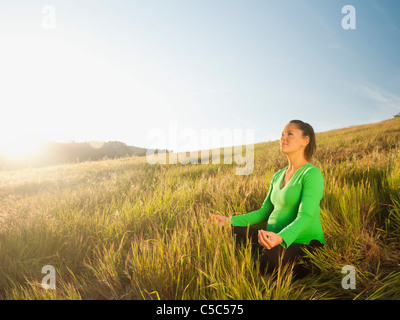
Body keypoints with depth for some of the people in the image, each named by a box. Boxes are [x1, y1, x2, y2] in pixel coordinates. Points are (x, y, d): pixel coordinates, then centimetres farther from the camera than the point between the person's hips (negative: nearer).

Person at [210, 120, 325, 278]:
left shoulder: (312, 173, -11)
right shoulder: (278, 176, 12)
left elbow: (305, 217, -22)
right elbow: (263, 212, 14)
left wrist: (280, 238, -42)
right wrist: (230, 221, 2)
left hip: (304, 245, -6)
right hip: (274, 240, 6)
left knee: (271, 254, -37)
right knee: (229, 232, -12)